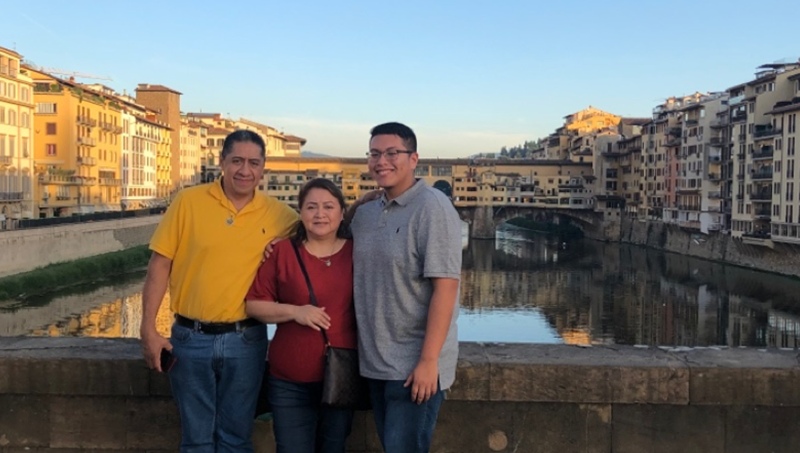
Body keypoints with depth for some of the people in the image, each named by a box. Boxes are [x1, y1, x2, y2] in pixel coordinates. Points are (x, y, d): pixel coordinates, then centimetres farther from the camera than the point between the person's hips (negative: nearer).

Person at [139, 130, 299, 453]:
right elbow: (160, 265, -2)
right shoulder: (188, 201, -4)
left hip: (245, 340, 1)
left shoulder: (279, 215, -1)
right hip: (191, 338, 0)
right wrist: (148, 329, -6)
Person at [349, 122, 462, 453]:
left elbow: (445, 286, -18)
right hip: (375, 362, 7)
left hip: (414, 364, -7)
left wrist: (429, 360, -21)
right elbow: (359, 280, 19)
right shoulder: (364, 214, 9)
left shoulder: (432, 207, -13)